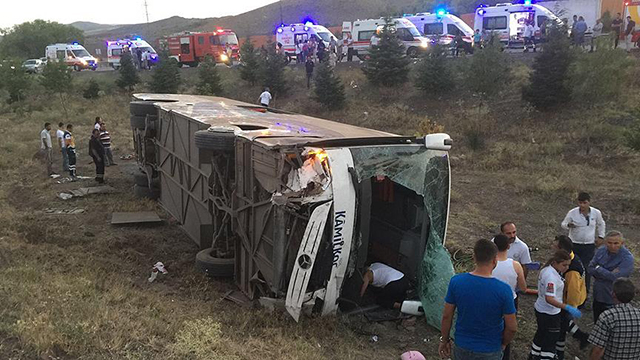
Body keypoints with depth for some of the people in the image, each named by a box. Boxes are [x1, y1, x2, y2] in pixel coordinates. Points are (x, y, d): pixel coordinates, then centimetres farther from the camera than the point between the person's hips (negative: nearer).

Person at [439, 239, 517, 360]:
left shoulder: (456, 281, -16)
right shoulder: (503, 290, -22)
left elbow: (446, 316, -7)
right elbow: (512, 328, -14)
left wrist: (444, 340, 8)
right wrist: (503, 344, 6)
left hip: (462, 348, 2)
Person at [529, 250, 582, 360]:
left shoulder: (547, 269, 0)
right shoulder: (551, 277, -30)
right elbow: (549, 299, -37)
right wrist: (568, 308, -40)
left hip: (540, 309, 10)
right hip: (549, 314, -10)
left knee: (541, 333, 27)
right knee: (551, 340, 3)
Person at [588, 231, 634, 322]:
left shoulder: (627, 258, -19)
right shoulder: (601, 250, -1)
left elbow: (615, 277, -25)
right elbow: (590, 268, -4)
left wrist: (598, 268, -11)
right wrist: (608, 274, -19)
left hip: (613, 302, -5)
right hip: (598, 297, 5)